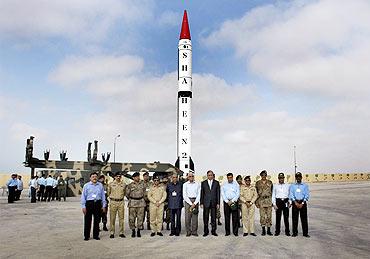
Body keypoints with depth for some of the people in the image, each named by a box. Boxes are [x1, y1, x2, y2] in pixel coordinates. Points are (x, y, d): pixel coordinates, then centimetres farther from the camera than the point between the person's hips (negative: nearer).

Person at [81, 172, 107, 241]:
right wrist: (83, 206, -5)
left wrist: (104, 205, 7)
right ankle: (86, 236, 10)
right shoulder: (86, 185, 3)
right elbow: (83, 196, 1)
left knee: (97, 220, 7)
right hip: (89, 203, -2)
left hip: (98, 204, 2)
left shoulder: (100, 185, 9)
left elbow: (103, 196, 11)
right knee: (87, 221, 0)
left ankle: (96, 235, 18)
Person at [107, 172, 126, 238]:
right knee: (112, 218, 1)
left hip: (121, 202, 1)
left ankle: (121, 232, 9)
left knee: (121, 218, 3)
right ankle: (112, 232, 9)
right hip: (113, 202, -1)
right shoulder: (111, 184, 2)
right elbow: (108, 193, 13)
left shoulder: (124, 184, 6)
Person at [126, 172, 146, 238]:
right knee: (131, 218, -1)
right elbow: (127, 194, 7)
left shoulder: (142, 184, 7)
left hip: (141, 202, 2)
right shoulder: (130, 185, -1)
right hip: (132, 203, -2)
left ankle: (138, 231, 13)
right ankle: (133, 231, 12)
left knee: (140, 217, 2)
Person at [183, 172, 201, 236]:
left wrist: (194, 203, -8)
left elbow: (199, 195, 4)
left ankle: (194, 231, 6)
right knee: (187, 217, -5)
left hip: (195, 201, 1)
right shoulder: (185, 184, 4)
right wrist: (191, 204, -8)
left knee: (195, 217, -1)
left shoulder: (197, 184, 8)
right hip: (188, 201, -1)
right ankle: (188, 232, 3)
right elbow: (184, 195, -1)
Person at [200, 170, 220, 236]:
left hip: (214, 203, 0)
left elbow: (218, 193, 4)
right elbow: (202, 194, 5)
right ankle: (206, 231, 12)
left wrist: (218, 203, -1)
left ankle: (213, 231, 15)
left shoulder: (216, 183, 6)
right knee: (205, 217, 2)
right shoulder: (203, 183, 5)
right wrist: (201, 203, -1)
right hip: (206, 202, 0)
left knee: (213, 217, 5)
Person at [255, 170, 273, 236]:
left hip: (269, 200, 1)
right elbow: (256, 193, 7)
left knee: (269, 215, 2)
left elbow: (272, 192, 10)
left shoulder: (270, 182, 8)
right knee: (262, 216, 0)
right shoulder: (258, 183, 5)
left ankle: (269, 230, 9)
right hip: (261, 201, -1)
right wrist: (257, 202, 2)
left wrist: (272, 200, 3)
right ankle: (263, 230, 8)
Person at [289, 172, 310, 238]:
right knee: (294, 218, 1)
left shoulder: (305, 186, 8)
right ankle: (295, 233, 9)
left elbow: (307, 195, 0)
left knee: (304, 218, -1)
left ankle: (305, 233, 6)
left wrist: (302, 203, -10)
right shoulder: (292, 186, 9)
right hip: (295, 203, 1)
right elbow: (291, 195, 0)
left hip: (303, 203, 0)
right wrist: (296, 203, -12)